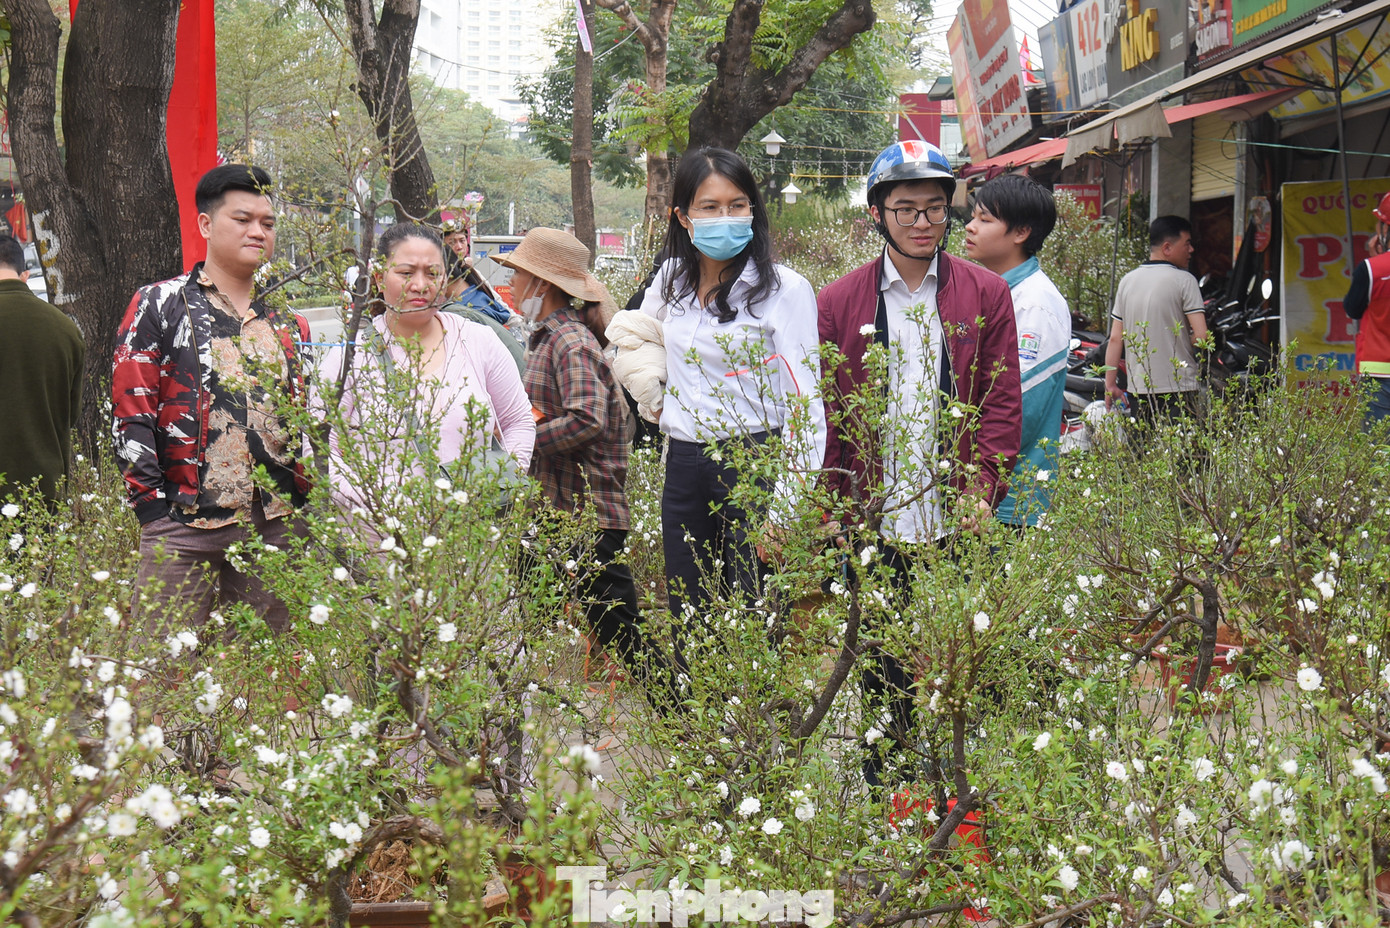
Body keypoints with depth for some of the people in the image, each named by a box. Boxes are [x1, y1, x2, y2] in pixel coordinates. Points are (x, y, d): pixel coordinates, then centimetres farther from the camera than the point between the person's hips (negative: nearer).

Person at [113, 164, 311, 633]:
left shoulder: (287, 324, 16)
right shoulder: (159, 305, 2)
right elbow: (131, 414, -3)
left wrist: (300, 499, 8)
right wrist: (154, 508, -9)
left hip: (275, 526, 4)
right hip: (184, 524, -4)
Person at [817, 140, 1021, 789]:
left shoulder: (986, 295, 6)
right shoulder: (838, 303, 5)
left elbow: (1002, 402, 4)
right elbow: (820, 411, 4)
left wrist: (982, 487, -7)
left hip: (956, 521, 0)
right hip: (872, 520, 0)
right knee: (881, 667, 8)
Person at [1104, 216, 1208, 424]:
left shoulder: (1127, 281, 9)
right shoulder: (1184, 280, -7)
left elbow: (1115, 339, 9)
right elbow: (1201, 336, -13)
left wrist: (1110, 384, 14)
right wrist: (1183, 343, 9)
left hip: (1139, 388, 5)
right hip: (1178, 387, -5)